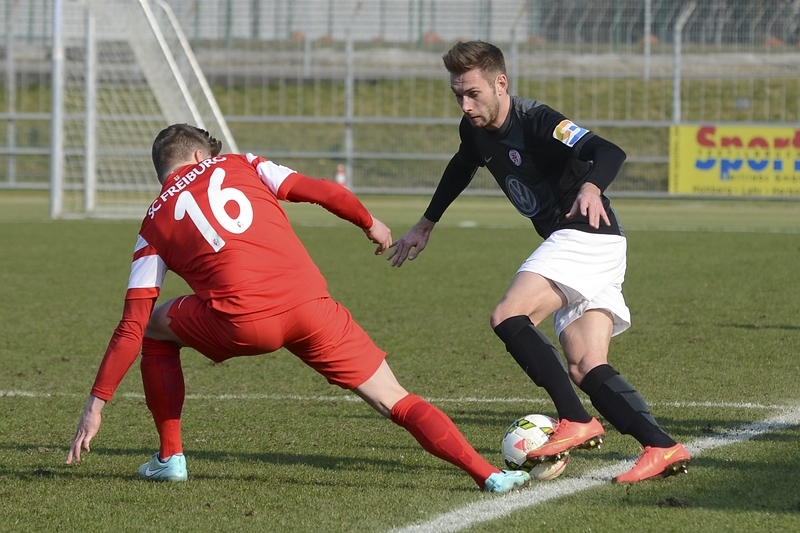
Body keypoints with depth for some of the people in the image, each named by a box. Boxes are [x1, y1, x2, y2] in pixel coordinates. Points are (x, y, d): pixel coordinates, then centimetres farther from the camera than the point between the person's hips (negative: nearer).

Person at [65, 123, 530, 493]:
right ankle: (489, 475, -9)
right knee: (397, 402, 8)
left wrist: (96, 405, 14)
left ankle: (170, 458, 25)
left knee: (154, 328, 28)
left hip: (242, 322, -1)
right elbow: (324, 193, 12)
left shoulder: (155, 224, 19)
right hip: (310, 302, 1)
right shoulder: (238, 166, 23)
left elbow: (132, 326, 12)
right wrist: (371, 224, 31)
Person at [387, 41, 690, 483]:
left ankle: (576, 421, -20)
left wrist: (591, 188, -50)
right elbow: (460, 169, 32)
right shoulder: (476, 130, 9)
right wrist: (425, 226, 39)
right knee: (585, 368, -2)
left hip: (586, 235, -9)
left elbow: (609, 153, -29)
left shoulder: (535, 121, -17)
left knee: (508, 318, -20)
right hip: (570, 246, 9)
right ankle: (663, 448, -10)